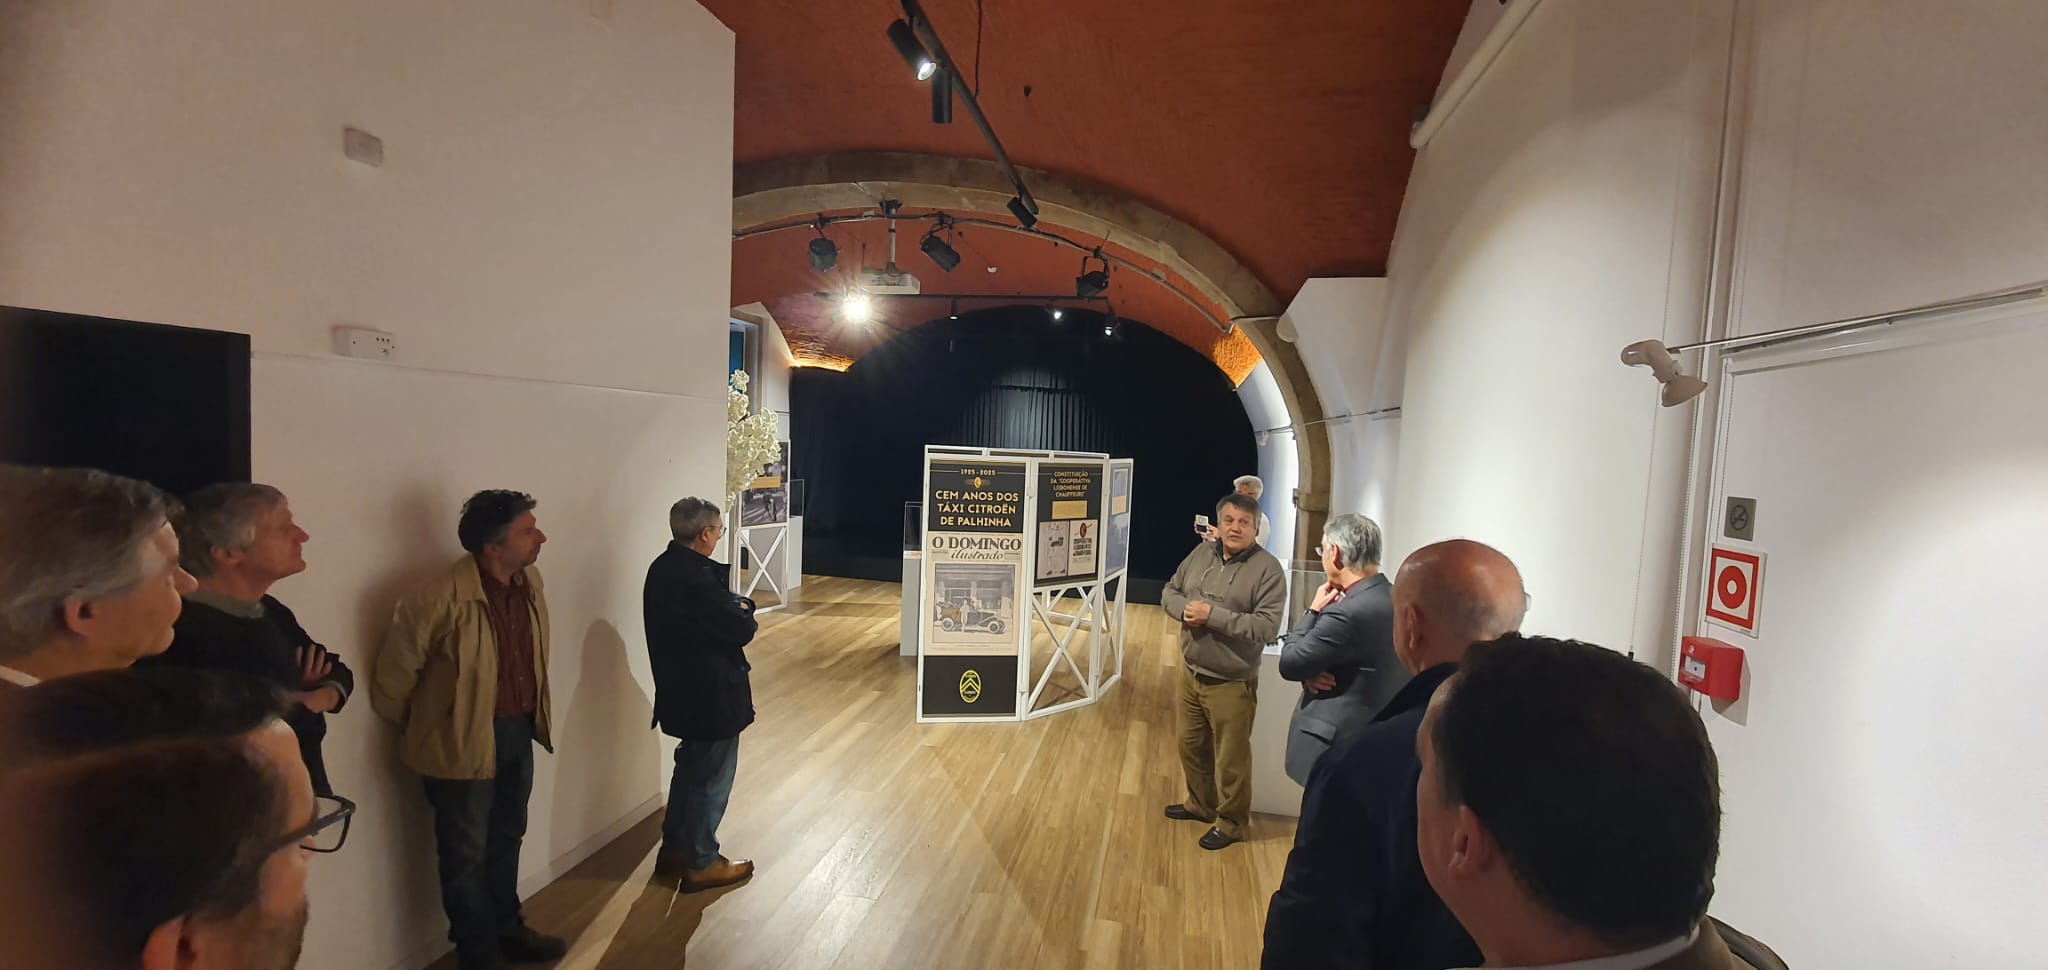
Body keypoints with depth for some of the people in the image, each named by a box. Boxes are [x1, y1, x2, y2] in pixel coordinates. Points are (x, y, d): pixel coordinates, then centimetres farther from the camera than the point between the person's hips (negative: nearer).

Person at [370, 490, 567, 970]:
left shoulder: (530, 580, -4)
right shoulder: (444, 597, -26)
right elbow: (396, 668, -14)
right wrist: (416, 729, 1)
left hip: (518, 731, 7)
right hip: (463, 739, -6)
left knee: (507, 839, 22)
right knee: (467, 853, 11)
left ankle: (507, 931, 40)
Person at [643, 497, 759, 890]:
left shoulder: (664, 566, 4)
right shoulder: (695, 578, -28)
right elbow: (742, 630, -23)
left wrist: (735, 605, -9)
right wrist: (744, 613, -2)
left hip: (682, 689, 10)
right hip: (710, 693, -10)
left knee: (690, 769, 24)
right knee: (713, 779, 7)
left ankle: (674, 847, 38)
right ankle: (701, 864, 22)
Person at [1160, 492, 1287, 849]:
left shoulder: (1267, 569, -15)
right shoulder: (1201, 553, 3)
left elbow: (1266, 627, -22)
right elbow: (1170, 592, 11)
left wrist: (1213, 615, -25)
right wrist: (1184, 609, -12)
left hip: (1231, 684, -6)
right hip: (1190, 672, 6)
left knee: (1230, 758, 9)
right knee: (1191, 745, 22)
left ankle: (1231, 822, 30)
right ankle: (1200, 804, 44)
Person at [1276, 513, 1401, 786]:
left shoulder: (1348, 612, -26)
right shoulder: (1398, 599, 3)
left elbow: (1289, 663, -16)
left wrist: (1313, 611, -7)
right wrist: (1309, 674, -8)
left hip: (1337, 746, -9)